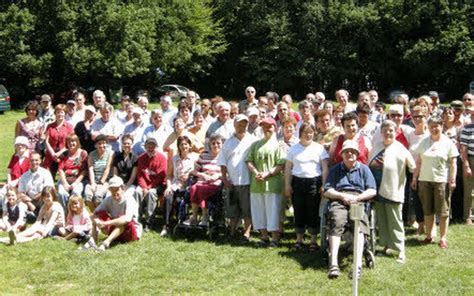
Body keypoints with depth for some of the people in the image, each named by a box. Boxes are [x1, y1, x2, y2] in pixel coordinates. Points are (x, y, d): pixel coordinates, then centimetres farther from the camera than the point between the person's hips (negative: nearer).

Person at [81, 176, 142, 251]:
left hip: (133, 231, -5)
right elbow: (94, 215, -11)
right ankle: (92, 240, -30)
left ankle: (106, 242, -47)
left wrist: (106, 223, -44)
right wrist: (96, 221, -35)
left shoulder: (129, 200, -20)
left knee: (123, 221, -35)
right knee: (100, 214, -12)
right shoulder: (109, 200, -4)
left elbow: (127, 218, -39)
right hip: (114, 230, 5)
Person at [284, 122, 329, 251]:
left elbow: (325, 168, 3)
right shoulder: (294, 148, 10)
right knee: (298, 212, 4)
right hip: (297, 182, 1)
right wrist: (287, 185, 1)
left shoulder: (319, 148, 7)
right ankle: (299, 239, 16)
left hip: (314, 182, -1)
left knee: (313, 212, 0)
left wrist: (323, 185, -6)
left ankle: (313, 240, 10)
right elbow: (288, 168, 9)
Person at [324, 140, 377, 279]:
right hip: (339, 200, 0)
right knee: (337, 222, -33)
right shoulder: (335, 169, 23)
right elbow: (327, 191, 13)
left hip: (358, 200, 0)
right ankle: (333, 263, -44)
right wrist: (342, 196, -5)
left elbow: (372, 191, 12)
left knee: (359, 224, -33)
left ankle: (358, 264, -44)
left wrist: (356, 198, -5)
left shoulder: (363, 169, 22)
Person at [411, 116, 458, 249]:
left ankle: (443, 238, 7)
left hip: (442, 181, -3)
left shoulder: (448, 143, 0)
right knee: (427, 210, 8)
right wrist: (415, 178, 8)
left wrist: (453, 180, -7)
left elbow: (453, 163, -1)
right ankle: (428, 235, 18)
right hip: (425, 180, 3)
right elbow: (418, 162, 11)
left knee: (443, 211, 0)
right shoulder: (424, 142, 8)